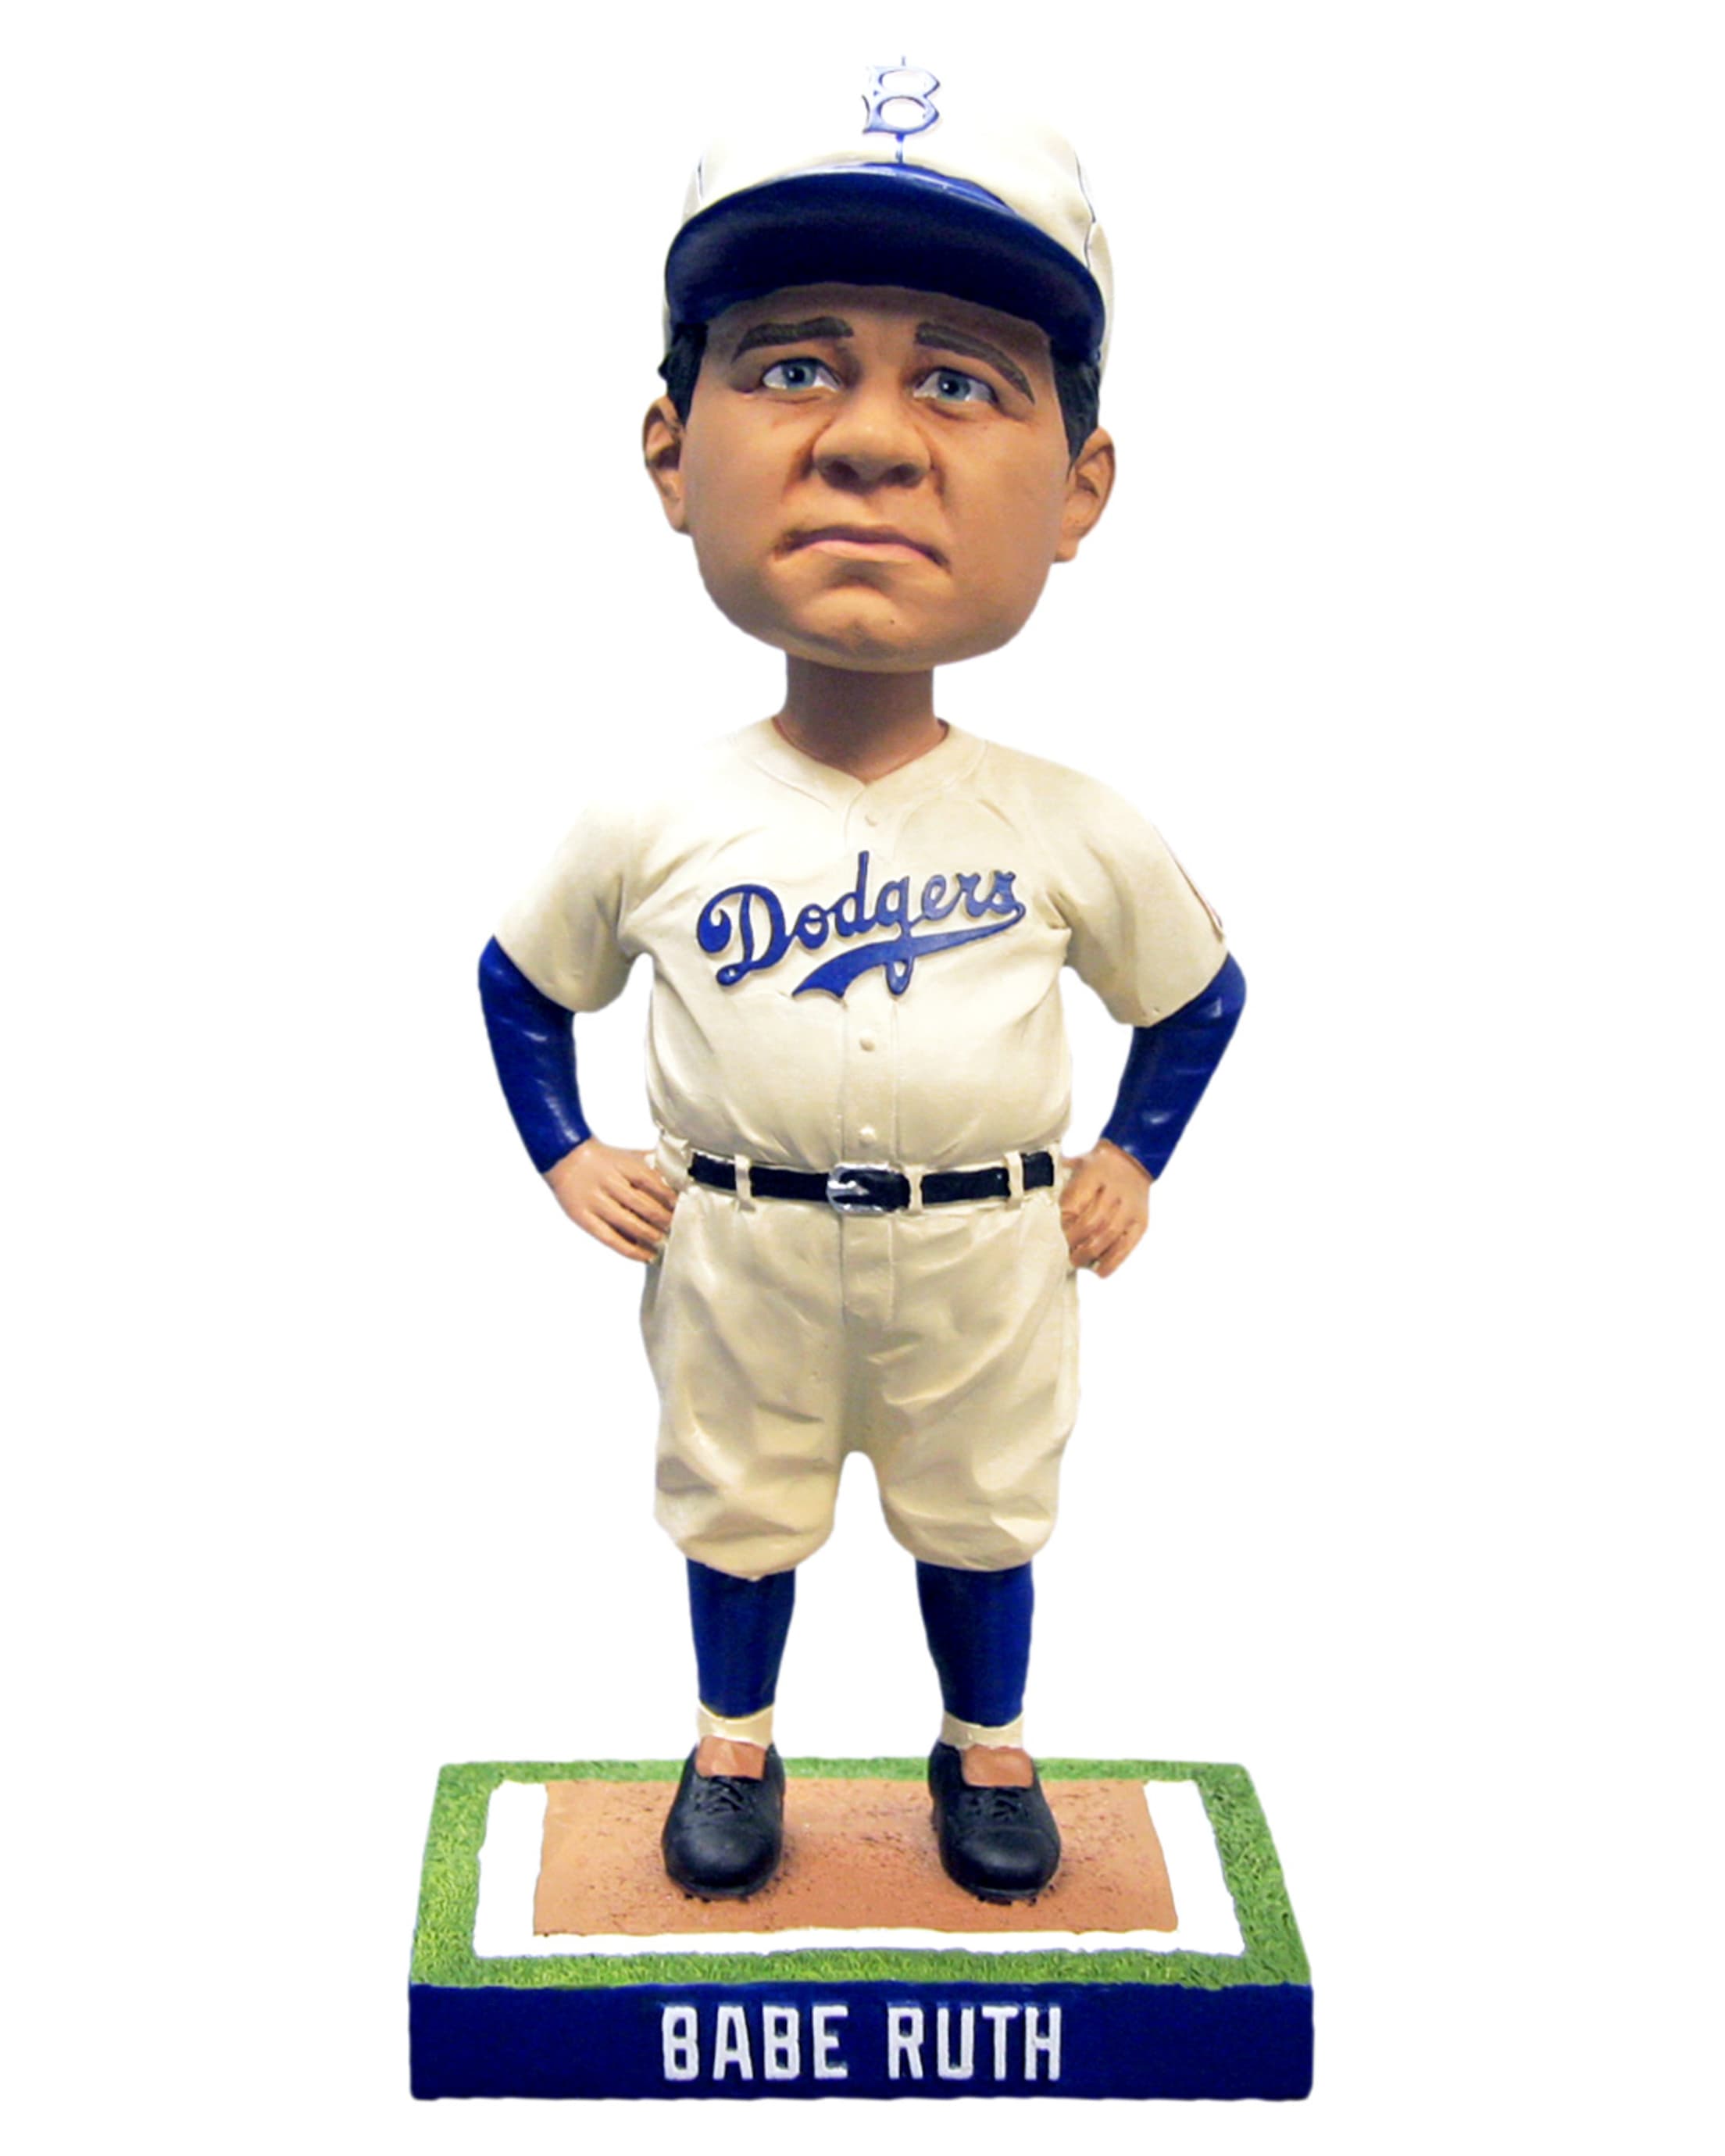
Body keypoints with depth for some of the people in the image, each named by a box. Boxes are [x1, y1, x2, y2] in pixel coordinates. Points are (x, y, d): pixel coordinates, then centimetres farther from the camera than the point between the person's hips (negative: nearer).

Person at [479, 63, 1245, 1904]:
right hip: (738, 1253, 0)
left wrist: (1130, 1161, 3)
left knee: (979, 1521, 18)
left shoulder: (1075, 833, -9)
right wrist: (564, 1155, 1)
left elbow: (1197, 992, 9)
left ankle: (986, 1751, 42)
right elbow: (523, 981, 8)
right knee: (738, 1511, 18)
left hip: (990, 1255, 0)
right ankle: (734, 1749, 42)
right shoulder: (653, 828, -10)